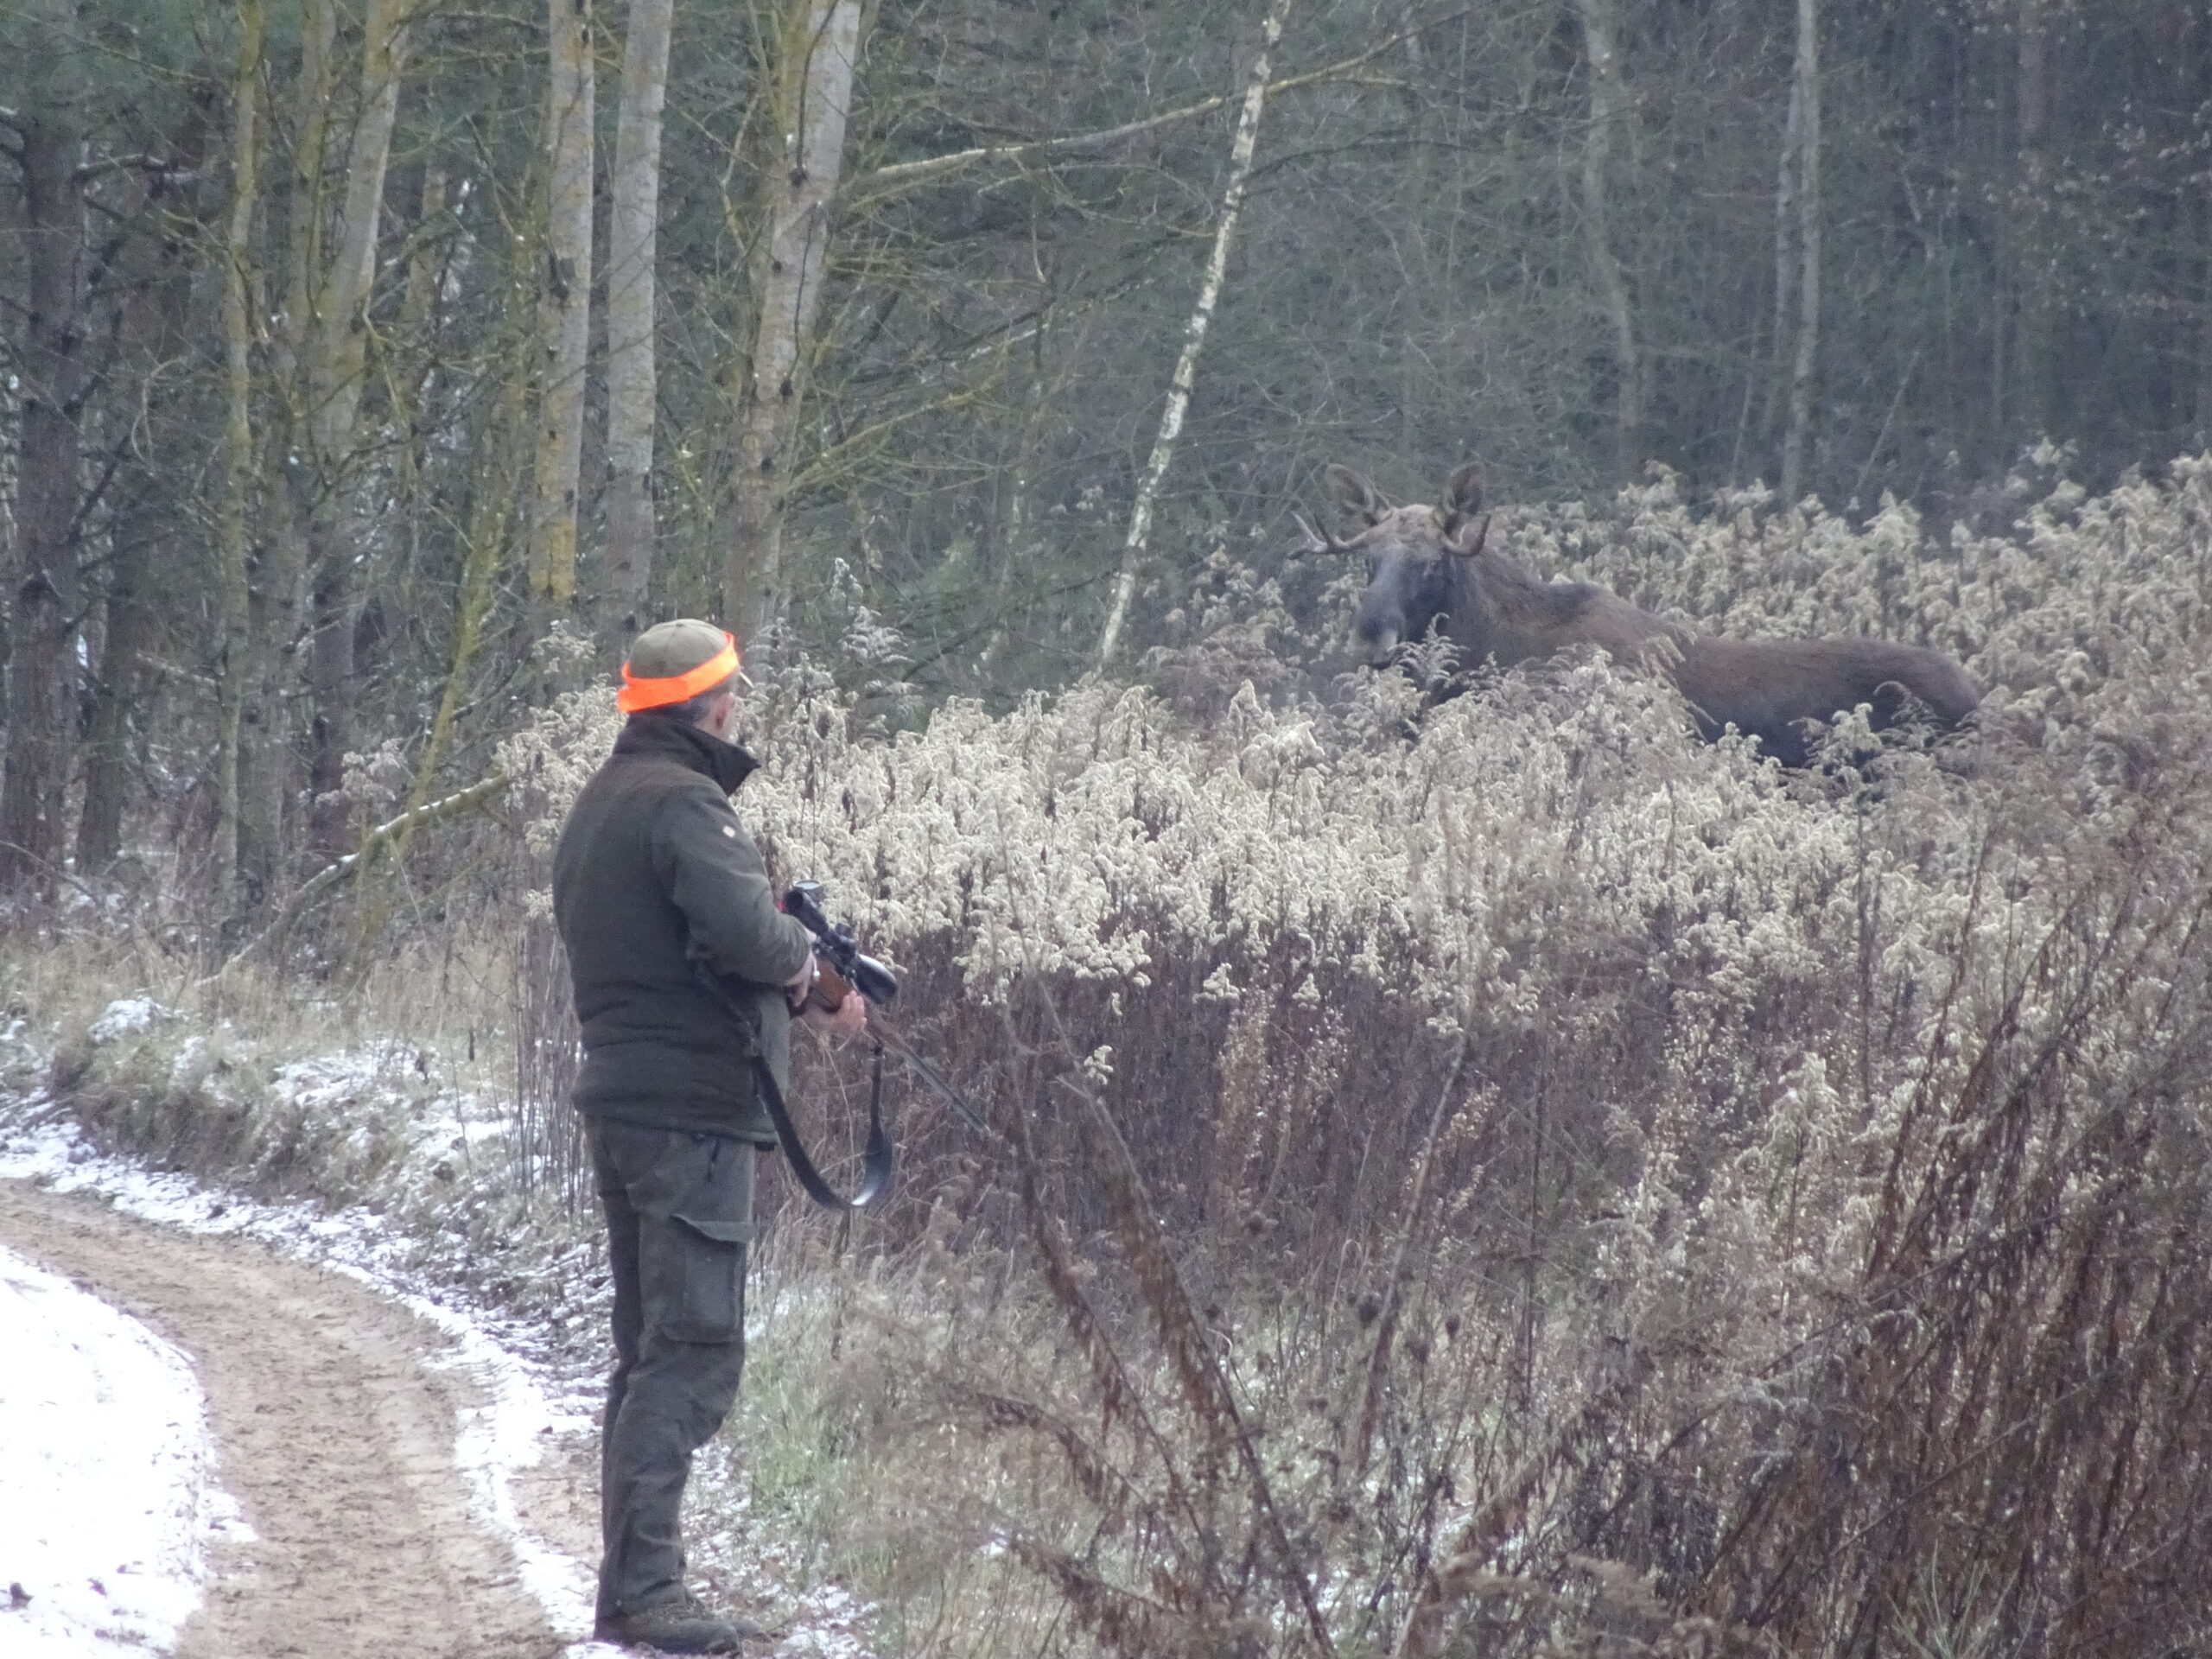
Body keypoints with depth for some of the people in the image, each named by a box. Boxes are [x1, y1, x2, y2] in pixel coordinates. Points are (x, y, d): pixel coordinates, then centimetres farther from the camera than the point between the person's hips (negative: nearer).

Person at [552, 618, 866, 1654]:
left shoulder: (602, 803, 18)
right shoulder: (682, 803, -14)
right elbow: (742, 928, -27)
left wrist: (803, 994, 13)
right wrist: (807, 959, -5)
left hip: (622, 1100, 10)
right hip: (694, 1105, -10)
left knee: (650, 1351, 14)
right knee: (693, 1354, -10)